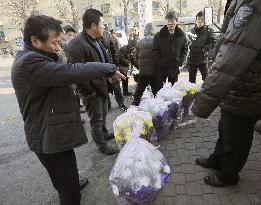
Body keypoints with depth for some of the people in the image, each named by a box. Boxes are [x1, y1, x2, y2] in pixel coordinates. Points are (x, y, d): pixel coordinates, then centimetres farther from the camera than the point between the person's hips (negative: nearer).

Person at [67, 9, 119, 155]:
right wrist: (91, 92, -19)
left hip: (102, 86, 9)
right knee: (96, 120, 9)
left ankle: (105, 134, 48)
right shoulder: (77, 45, -24)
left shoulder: (97, 41, 6)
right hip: (92, 91, -9)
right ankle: (102, 145, 27)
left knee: (103, 114, 26)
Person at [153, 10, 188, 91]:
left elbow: (185, 49, 8)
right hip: (162, 68, -2)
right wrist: (159, 63, -13)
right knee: (160, 89, 3)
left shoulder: (182, 35, 2)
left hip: (175, 68, 2)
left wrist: (180, 62, -3)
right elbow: (155, 51, -5)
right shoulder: (158, 35, -5)